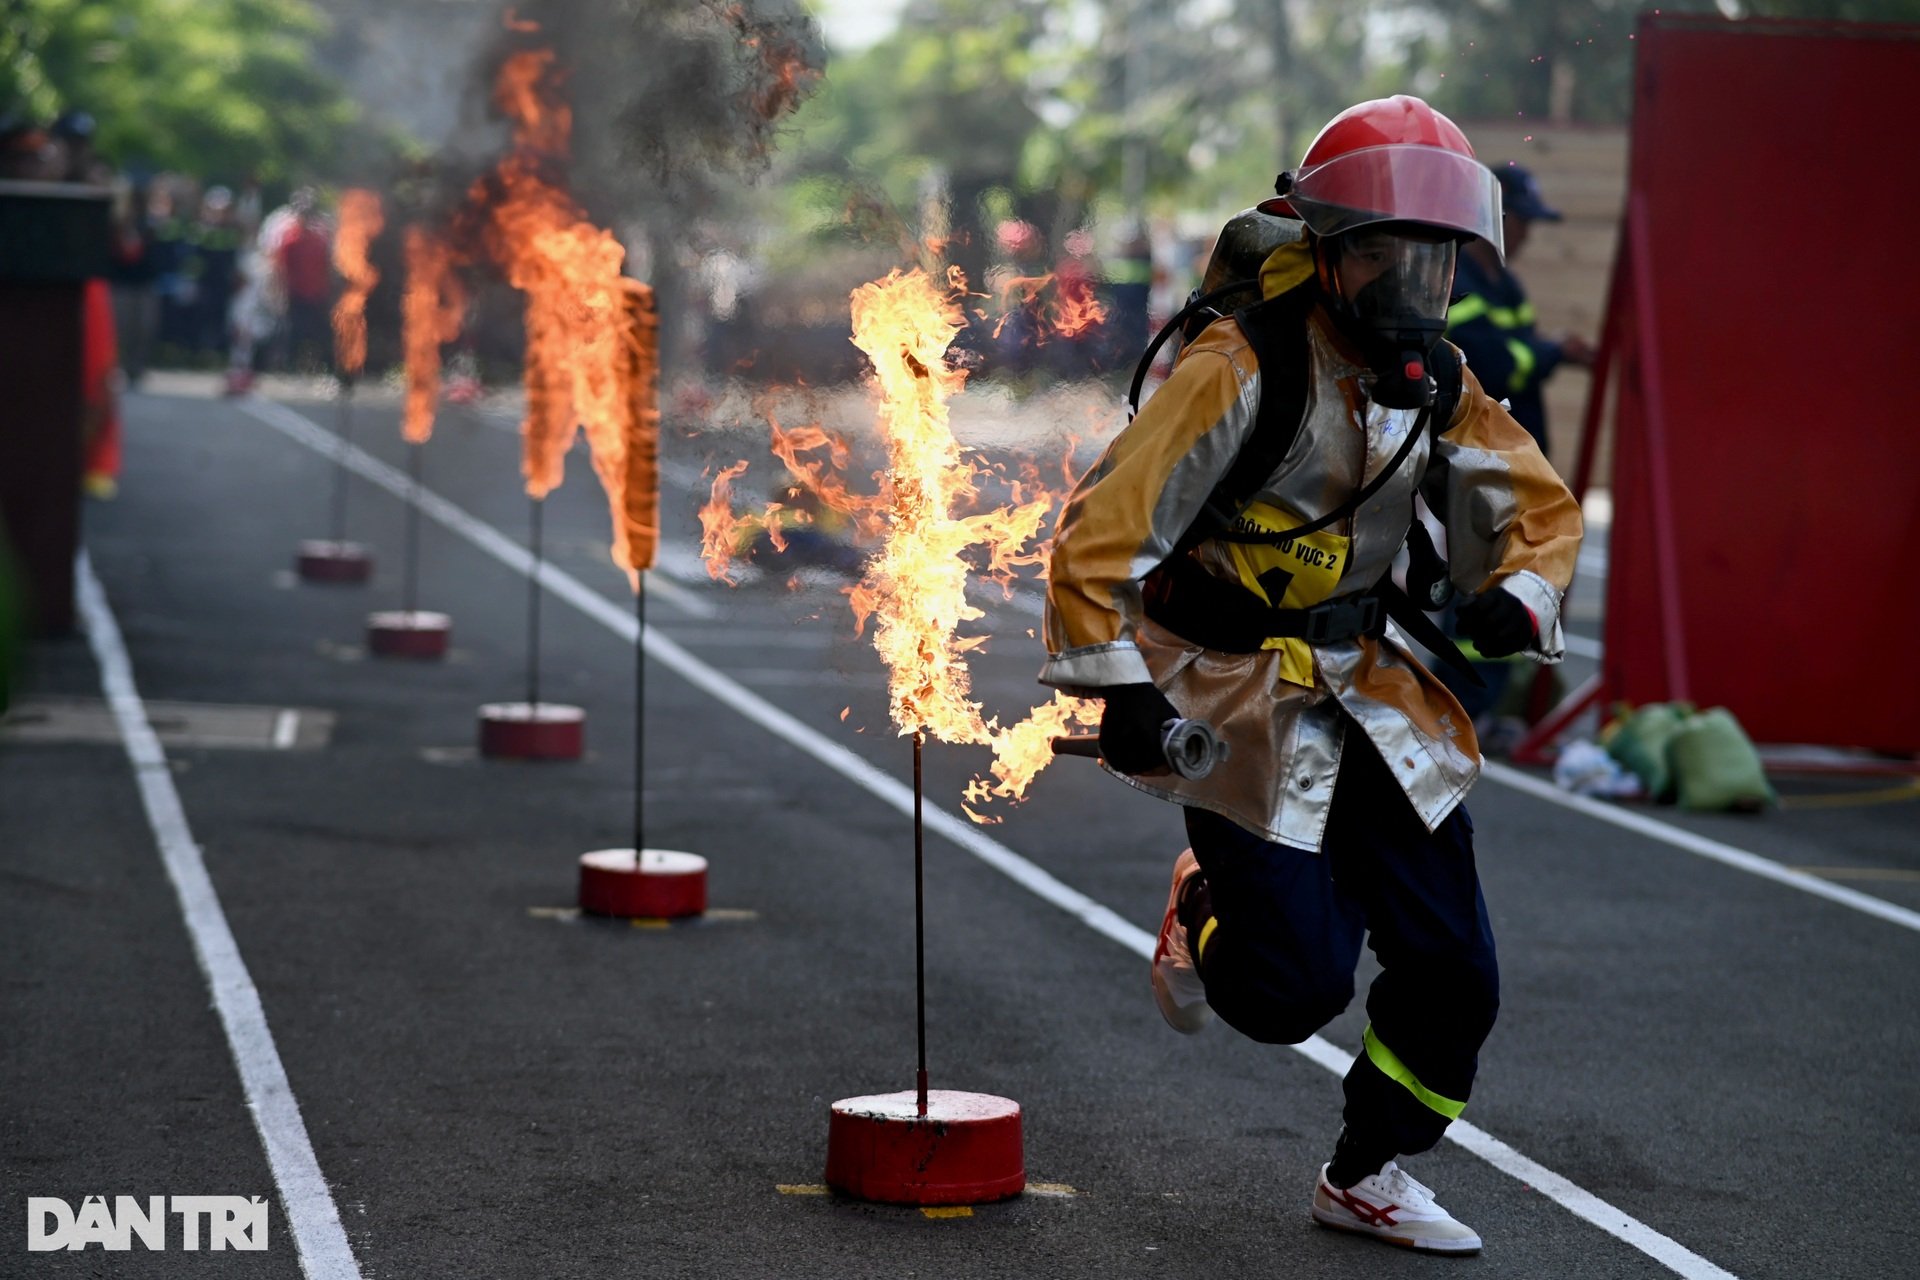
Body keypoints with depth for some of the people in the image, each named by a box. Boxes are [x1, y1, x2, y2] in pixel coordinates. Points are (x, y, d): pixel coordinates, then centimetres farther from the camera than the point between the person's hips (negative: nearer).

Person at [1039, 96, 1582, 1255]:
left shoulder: (1439, 385, -1)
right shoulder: (1242, 372, -21)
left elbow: (1542, 508, 12)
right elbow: (1102, 532, -21)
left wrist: (1517, 598, -10)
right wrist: (1121, 690, -25)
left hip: (1369, 690, 6)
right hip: (1238, 696, -6)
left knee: (1453, 971, 4)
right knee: (1295, 986, -8)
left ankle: (1370, 1175, 26)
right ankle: (1203, 909, 28)